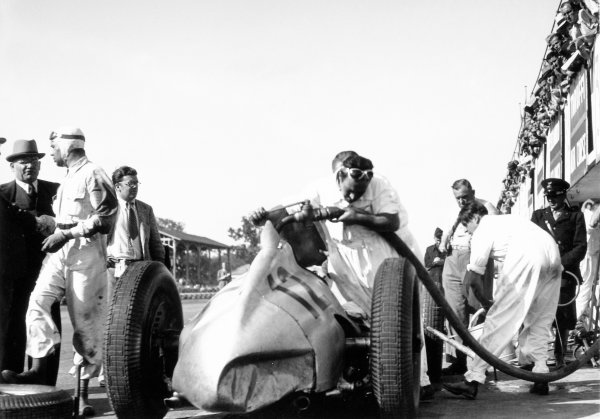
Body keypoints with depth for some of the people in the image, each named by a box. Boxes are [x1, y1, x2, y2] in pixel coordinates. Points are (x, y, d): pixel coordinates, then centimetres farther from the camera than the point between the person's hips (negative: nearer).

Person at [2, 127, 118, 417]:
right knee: (38, 301, -14)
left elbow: (105, 219, -14)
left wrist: (66, 234, -16)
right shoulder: (68, 179, 21)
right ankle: (39, 369, -17)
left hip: (86, 254, -7)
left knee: (85, 322, -2)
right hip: (60, 251, 8)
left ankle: (83, 391, 6)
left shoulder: (93, 175, -6)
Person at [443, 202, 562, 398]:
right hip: (553, 257, 8)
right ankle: (540, 379, 14)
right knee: (540, 323, 19)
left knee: (498, 321, -5)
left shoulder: (482, 231, 14)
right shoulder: (508, 220, 36)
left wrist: (485, 302, 26)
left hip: (526, 260, -8)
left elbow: (474, 278, 11)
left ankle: (472, 381, -5)